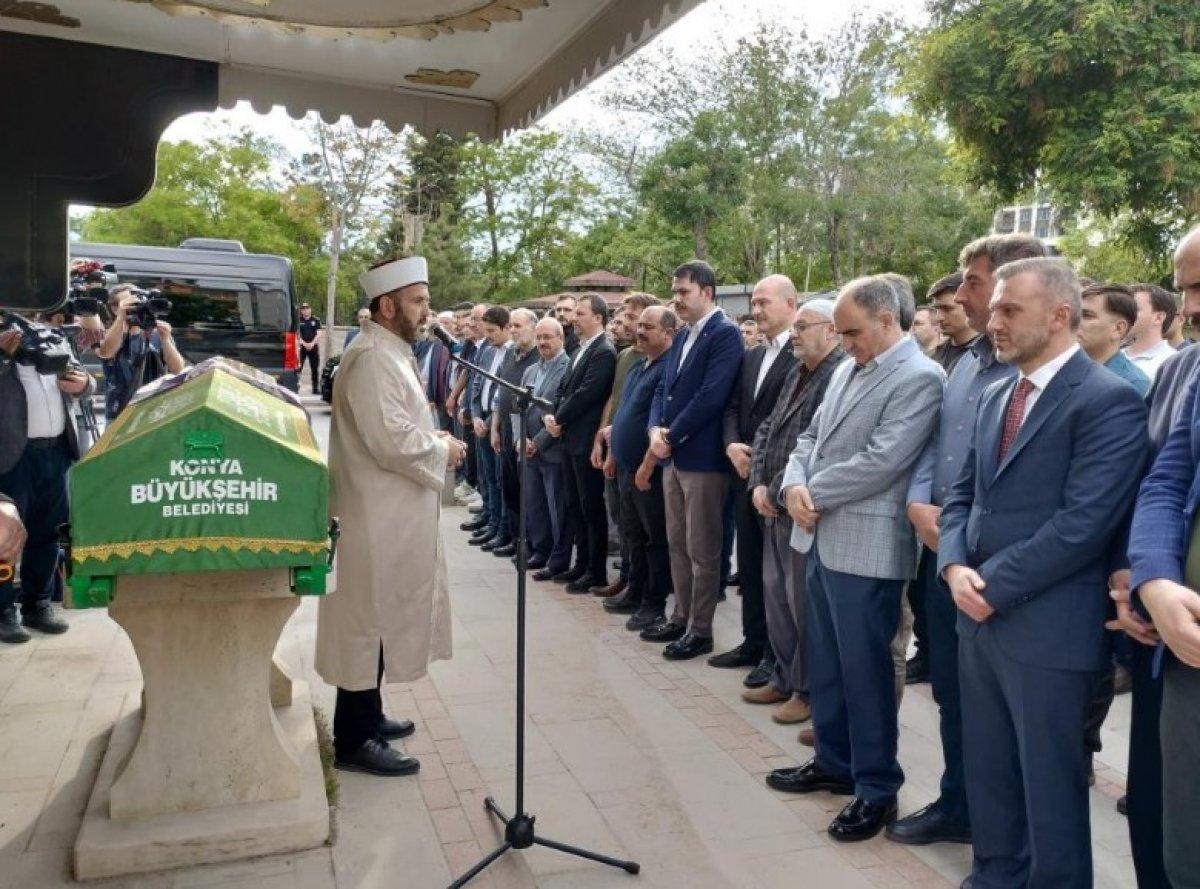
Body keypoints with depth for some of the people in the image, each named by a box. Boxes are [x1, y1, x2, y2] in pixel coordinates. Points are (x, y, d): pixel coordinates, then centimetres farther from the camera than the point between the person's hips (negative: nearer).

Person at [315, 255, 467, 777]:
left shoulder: (390, 353, 13)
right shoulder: (371, 359, -20)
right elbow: (392, 443, -26)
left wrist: (431, 437, 4)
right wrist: (444, 450, -11)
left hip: (393, 514, 10)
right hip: (378, 518, -10)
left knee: (382, 619, 19)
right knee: (370, 622, 0)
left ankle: (367, 716, 33)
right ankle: (353, 740, 13)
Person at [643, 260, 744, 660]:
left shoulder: (725, 333, -11)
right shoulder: (681, 337, 16)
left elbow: (711, 396, -20)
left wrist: (671, 437, -14)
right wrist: (655, 429, -3)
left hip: (703, 457, -9)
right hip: (674, 456, 9)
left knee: (702, 550, 1)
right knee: (677, 545, 16)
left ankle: (700, 630, 12)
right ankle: (681, 617, 28)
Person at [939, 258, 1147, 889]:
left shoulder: (1108, 400, -13)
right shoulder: (995, 398, 12)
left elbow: (1082, 523, -20)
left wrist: (994, 585, -16)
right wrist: (955, 566, -5)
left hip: (1047, 629, -7)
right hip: (980, 617, 8)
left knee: (1049, 783, 10)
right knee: (986, 771, 20)